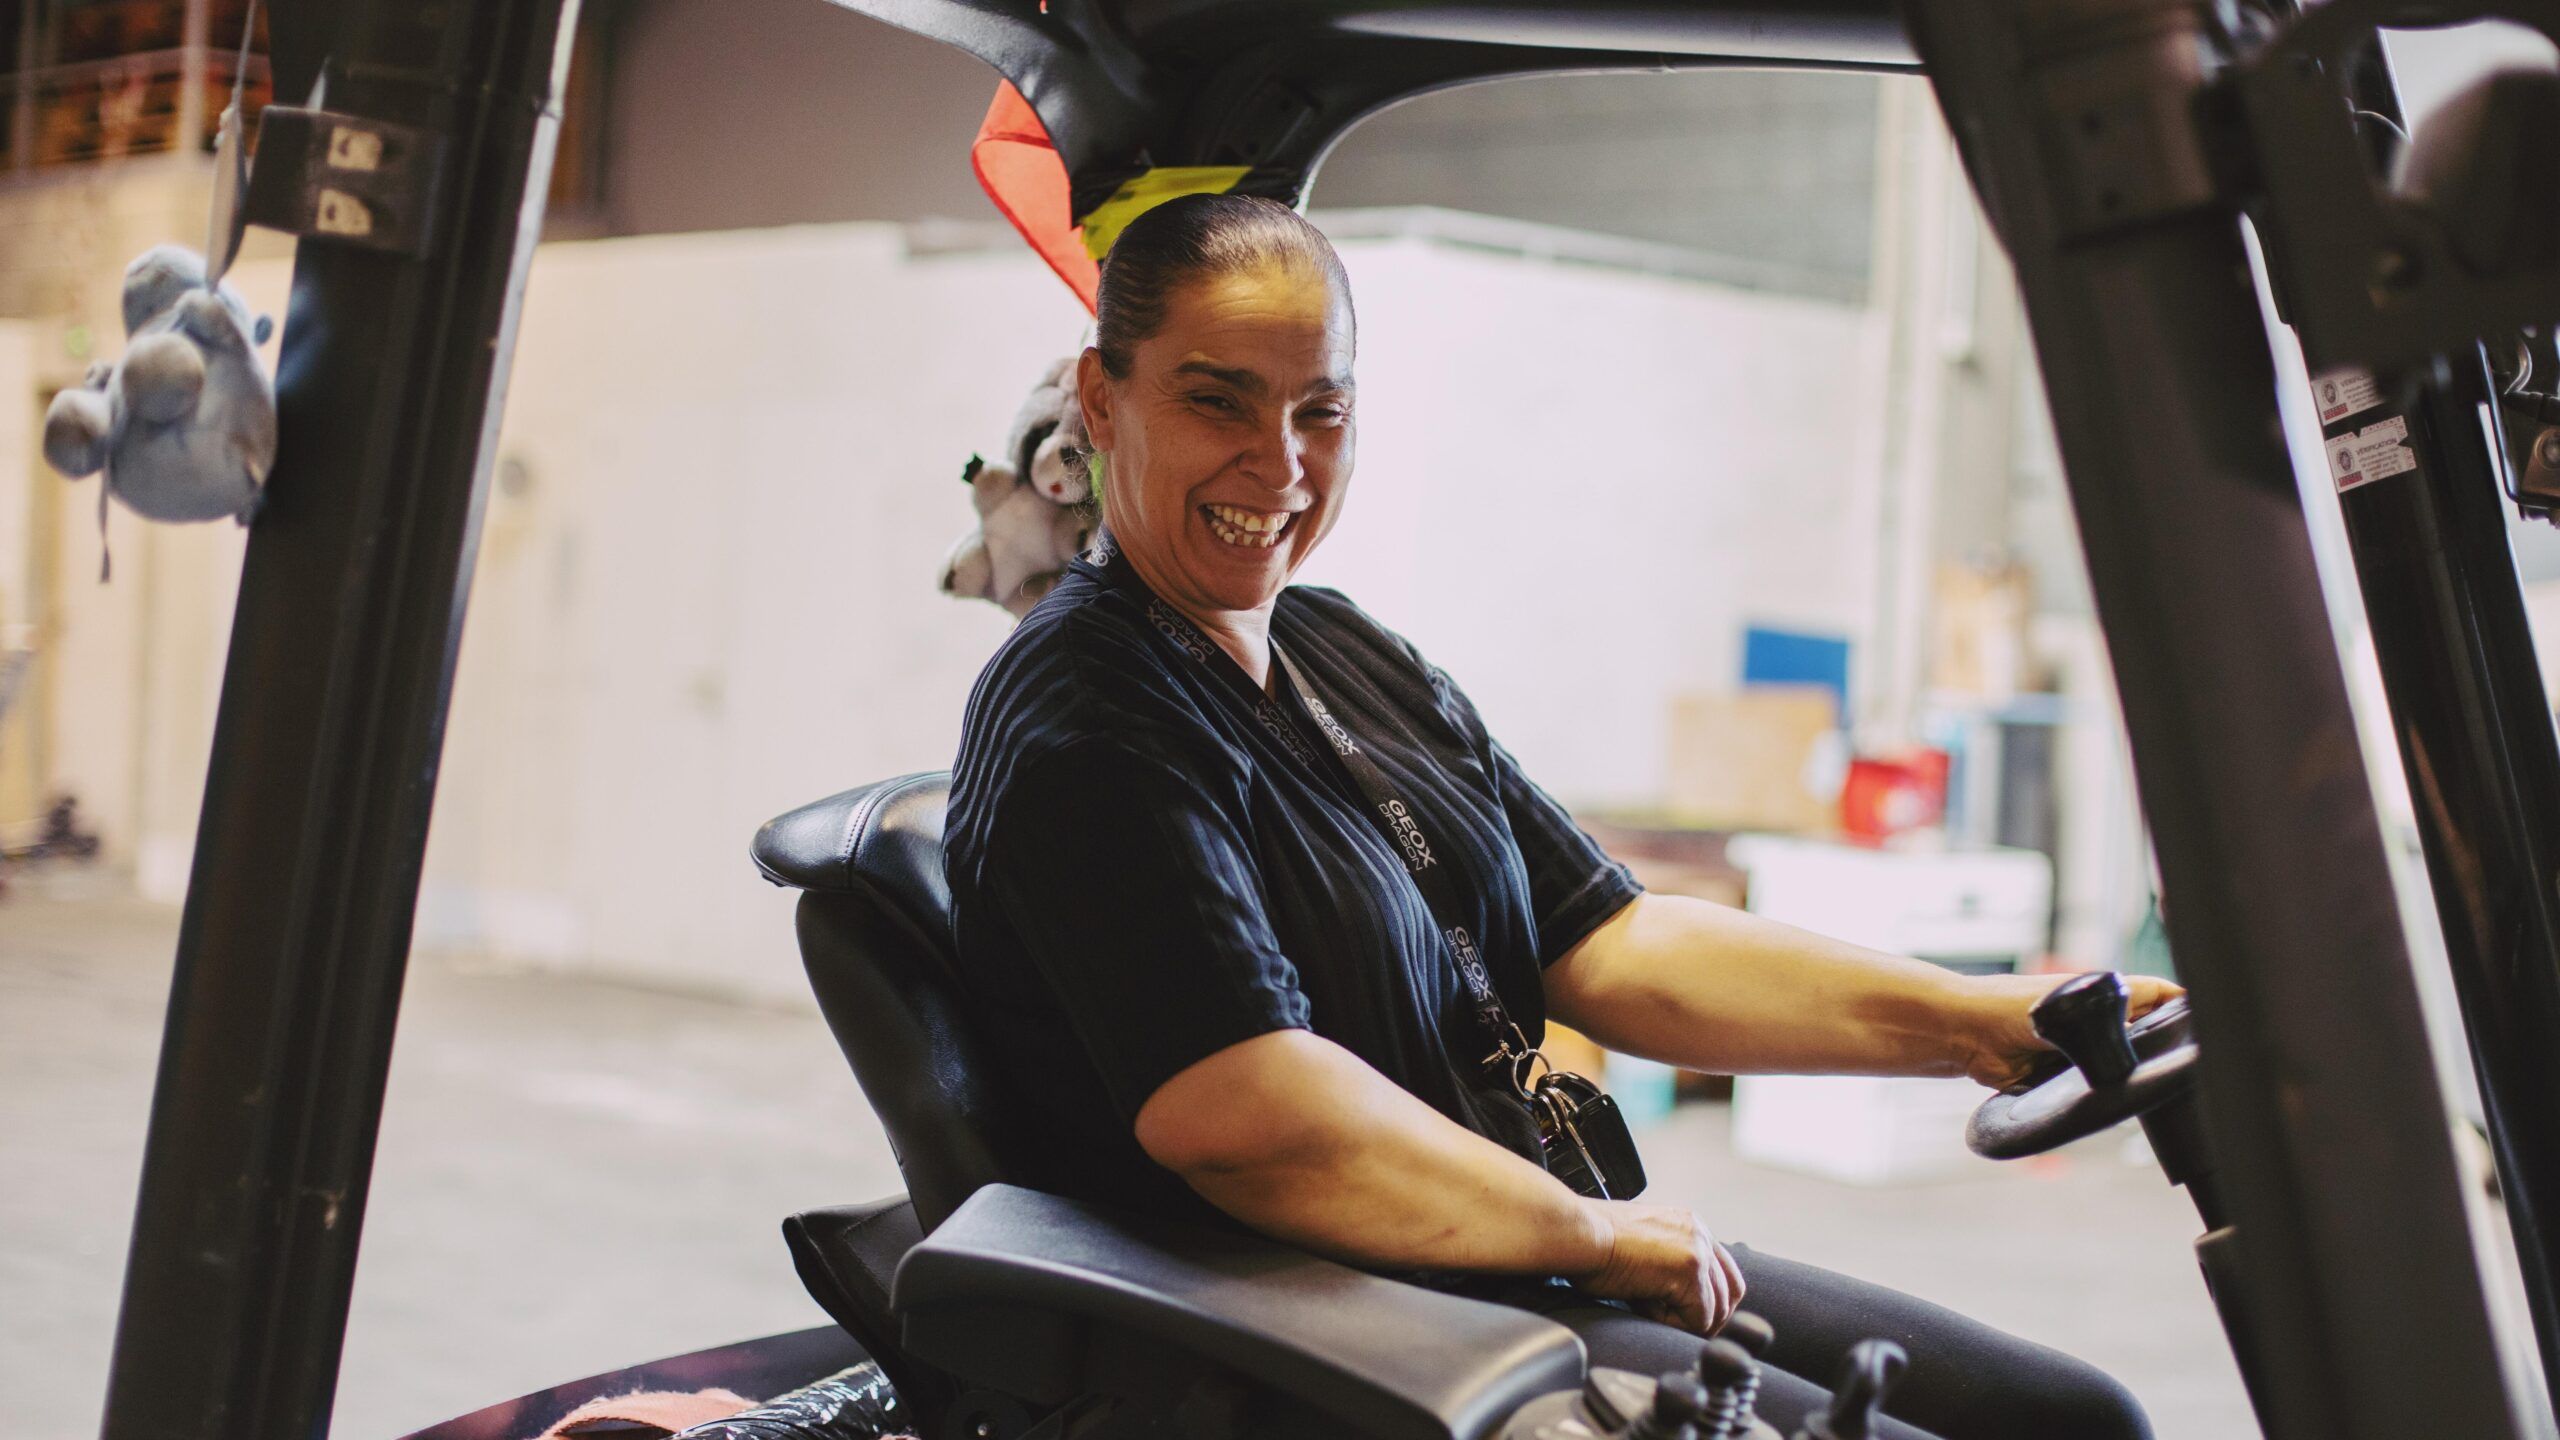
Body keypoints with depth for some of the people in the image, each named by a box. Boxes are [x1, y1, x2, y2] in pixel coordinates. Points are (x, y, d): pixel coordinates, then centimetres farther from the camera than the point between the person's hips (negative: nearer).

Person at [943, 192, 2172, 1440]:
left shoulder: (1350, 658, 15)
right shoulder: (1084, 723, -14)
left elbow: (1618, 951, 12)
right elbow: (1247, 1121, -27)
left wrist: (1982, 1025, 2)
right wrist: (1600, 1235, -15)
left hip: (1535, 1275, 9)